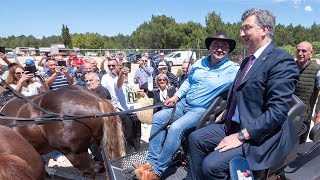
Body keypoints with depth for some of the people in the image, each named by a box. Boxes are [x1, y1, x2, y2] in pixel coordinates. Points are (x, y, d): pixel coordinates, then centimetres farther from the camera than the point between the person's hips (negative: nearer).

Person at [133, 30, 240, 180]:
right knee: (158, 117, -8)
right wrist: (176, 96, 10)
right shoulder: (199, 64, 9)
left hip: (202, 110, -7)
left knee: (176, 127, -29)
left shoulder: (233, 70, -9)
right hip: (184, 103, 7)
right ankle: (152, 161, -6)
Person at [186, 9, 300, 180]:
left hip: (259, 134, -9)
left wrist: (242, 136, -22)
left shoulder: (281, 60, -15)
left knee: (211, 165, -22)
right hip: (233, 124, 9)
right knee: (195, 138, 4)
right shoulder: (248, 60, 14)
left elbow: (278, 110, -22)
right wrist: (226, 115, 9)